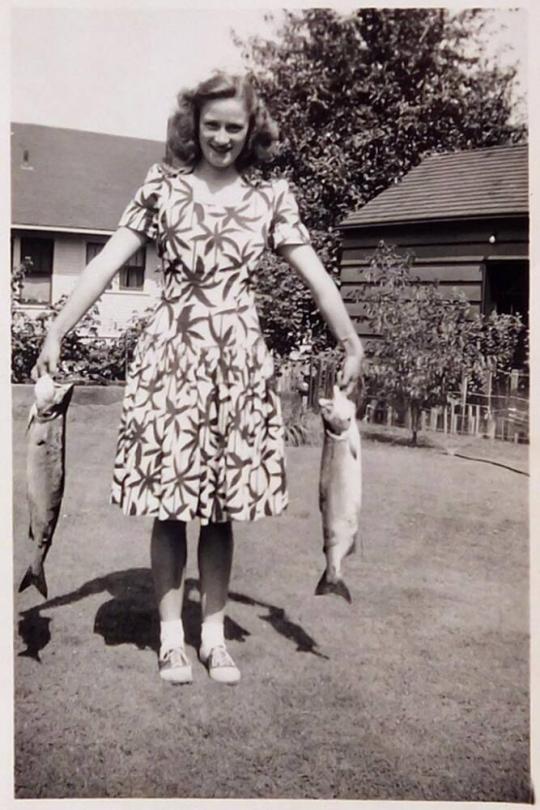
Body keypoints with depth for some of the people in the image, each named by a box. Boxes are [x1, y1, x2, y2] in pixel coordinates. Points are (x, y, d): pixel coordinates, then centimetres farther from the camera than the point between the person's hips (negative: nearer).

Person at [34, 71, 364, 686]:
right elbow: (107, 263, -1)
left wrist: (351, 345, -1)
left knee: (222, 507, 6)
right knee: (169, 505, 2)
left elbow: (316, 279, 6)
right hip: (171, 356, -1)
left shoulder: (271, 197, 8)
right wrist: (56, 333, -8)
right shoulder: (163, 187, 4)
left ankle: (214, 634, 19)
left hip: (240, 363, 1)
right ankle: (170, 635, 17)